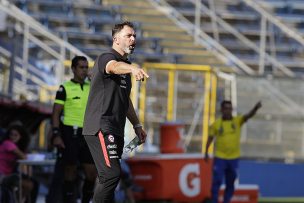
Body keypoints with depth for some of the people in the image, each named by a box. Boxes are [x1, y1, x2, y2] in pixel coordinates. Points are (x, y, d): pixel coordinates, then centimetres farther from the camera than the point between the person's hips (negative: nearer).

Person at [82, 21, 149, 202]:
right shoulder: (106, 58, -9)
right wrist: (133, 68, -56)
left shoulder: (126, 66, 21)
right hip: (100, 128, -10)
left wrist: (137, 125, 26)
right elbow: (114, 66, -36)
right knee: (112, 173, -21)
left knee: (111, 177, 9)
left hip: (115, 130, 10)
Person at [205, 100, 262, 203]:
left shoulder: (238, 121, -1)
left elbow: (249, 115, -17)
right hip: (219, 158, -2)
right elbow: (210, 138, 7)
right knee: (217, 181, -8)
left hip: (234, 158, 2)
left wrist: (256, 107, -36)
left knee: (230, 183, 9)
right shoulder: (216, 124, -2)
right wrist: (206, 152, 1)